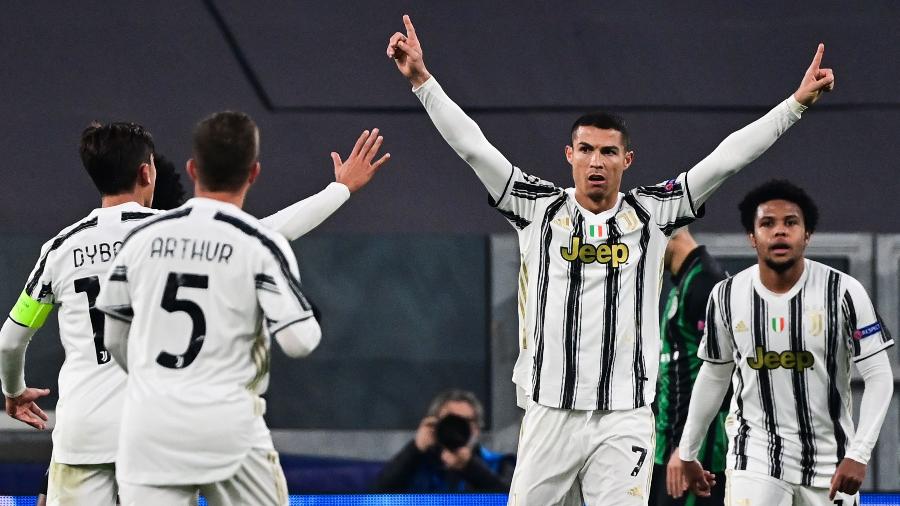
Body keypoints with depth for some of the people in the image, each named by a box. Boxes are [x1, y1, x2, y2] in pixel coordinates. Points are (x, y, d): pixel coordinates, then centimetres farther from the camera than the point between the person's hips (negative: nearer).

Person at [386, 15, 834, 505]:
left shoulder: (649, 214, 7)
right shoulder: (539, 209, 6)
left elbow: (726, 158, 6)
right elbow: (472, 145, 3)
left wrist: (797, 102, 3)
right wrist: (422, 79, -2)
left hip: (624, 421, 0)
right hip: (549, 414, 0)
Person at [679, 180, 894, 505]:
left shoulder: (843, 292, -10)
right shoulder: (727, 296, -2)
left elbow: (879, 377, -8)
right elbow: (713, 377, 13)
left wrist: (858, 455, -18)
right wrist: (688, 453, 18)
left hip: (830, 458, 0)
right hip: (755, 455, 1)